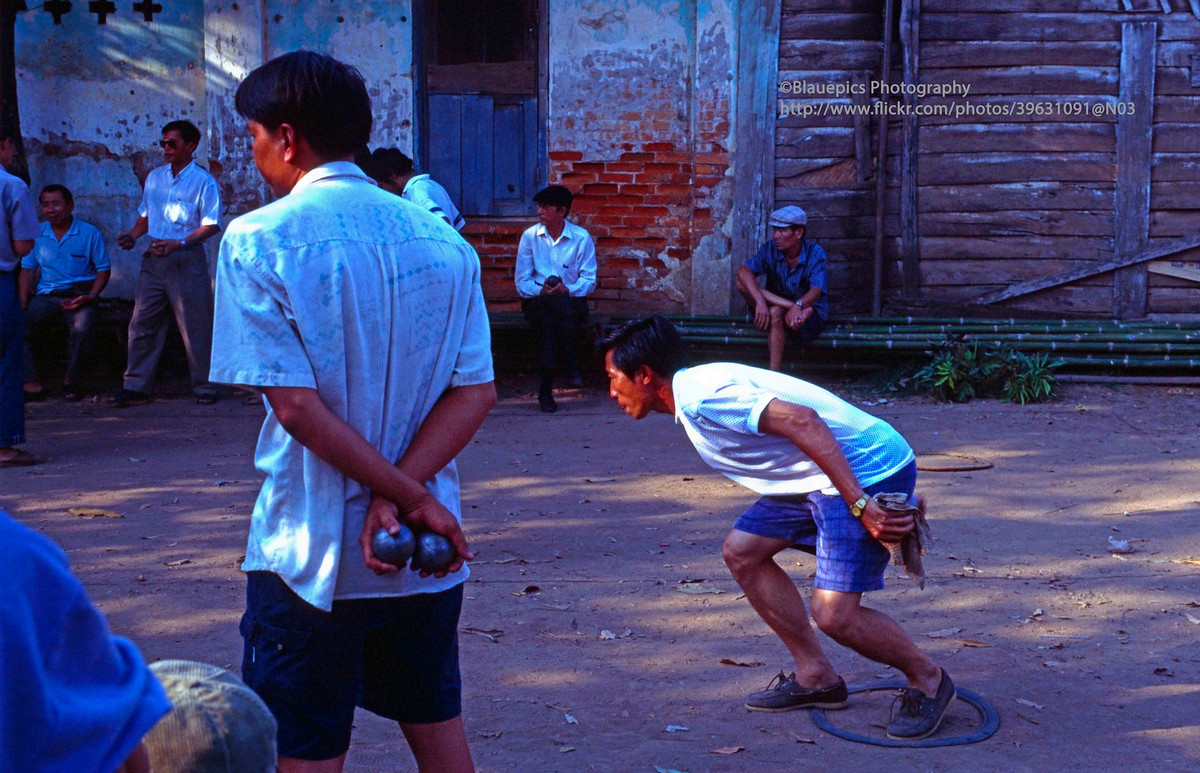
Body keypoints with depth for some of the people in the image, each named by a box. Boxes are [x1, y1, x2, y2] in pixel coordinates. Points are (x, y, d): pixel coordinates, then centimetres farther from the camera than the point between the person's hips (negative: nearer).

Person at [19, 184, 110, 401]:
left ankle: (70, 381, -18)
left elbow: (104, 269, 4)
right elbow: (28, 269, 14)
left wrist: (91, 296, -13)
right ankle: (31, 382, -20)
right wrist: (22, 302, -1)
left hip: (79, 295, -3)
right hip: (46, 296, 3)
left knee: (82, 327, -35)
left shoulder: (89, 233, 2)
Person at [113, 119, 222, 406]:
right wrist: (133, 235, 2)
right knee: (142, 323, 4)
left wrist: (179, 244, -21)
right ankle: (136, 386, 9)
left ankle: (204, 386, 9)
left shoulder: (203, 181, -5)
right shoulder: (154, 177, 14)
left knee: (195, 326, -1)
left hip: (187, 259, -6)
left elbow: (211, 225, -10)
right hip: (154, 258, 6)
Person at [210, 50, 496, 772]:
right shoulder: (443, 241, 4)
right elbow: (476, 392, -4)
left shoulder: (257, 239, -10)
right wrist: (403, 494, -13)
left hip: (313, 553, -4)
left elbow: (296, 404, -17)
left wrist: (409, 497, -14)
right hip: (428, 553, 5)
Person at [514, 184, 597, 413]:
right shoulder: (530, 236, 4)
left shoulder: (581, 238, 2)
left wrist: (567, 290, -20)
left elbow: (589, 280, 0)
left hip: (571, 300, 0)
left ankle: (545, 388, -29)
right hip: (537, 300, 0)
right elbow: (522, 280, 2)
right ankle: (570, 364, -30)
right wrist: (541, 291, -19)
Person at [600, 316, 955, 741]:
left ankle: (927, 681, 12)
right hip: (827, 476, 10)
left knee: (834, 615, -15)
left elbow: (802, 421, -27)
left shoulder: (699, 396, -17)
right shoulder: (699, 391, 14)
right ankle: (815, 676, 19)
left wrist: (860, 506, -29)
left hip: (867, 473, -10)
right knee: (742, 550, 10)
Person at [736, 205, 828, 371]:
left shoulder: (815, 253, -13)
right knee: (742, 283, -22)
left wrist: (798, 305, -50)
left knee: (775, 313, -37)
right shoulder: (770, 249, -6)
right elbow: (744, 271, -23)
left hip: (813, 315, -4)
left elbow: (817, 291, -26)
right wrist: (760, 301, -41)